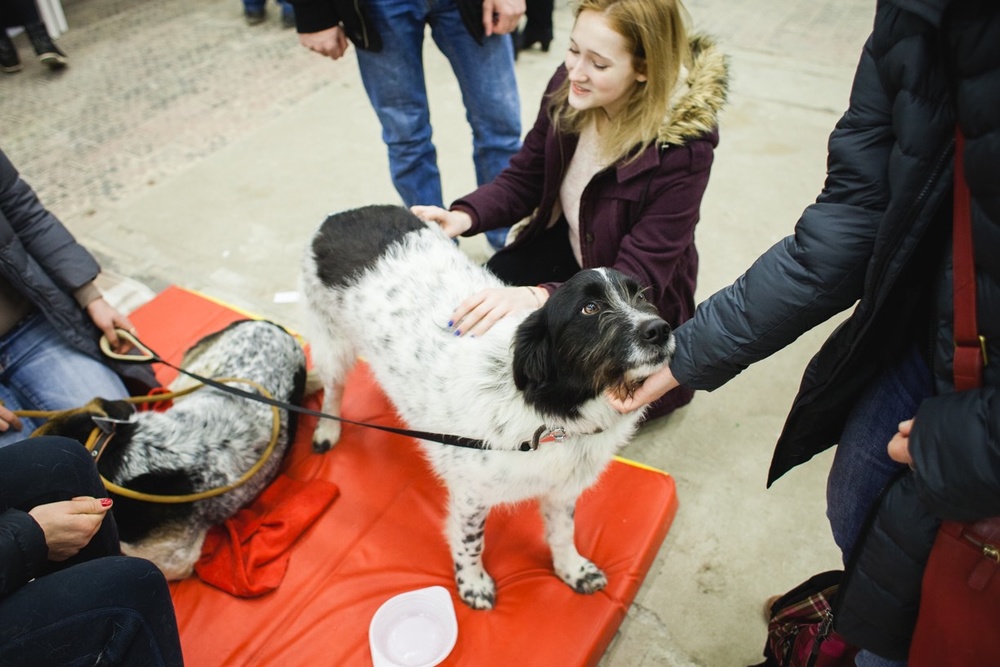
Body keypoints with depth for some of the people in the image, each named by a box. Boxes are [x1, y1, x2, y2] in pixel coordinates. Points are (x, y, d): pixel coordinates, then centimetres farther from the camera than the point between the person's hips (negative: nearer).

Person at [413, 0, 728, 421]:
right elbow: (523, 179, -1)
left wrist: (538, 297, -46)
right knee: (471, 318, -12)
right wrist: (463, 217, -21)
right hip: (561, 245, 5)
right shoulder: (570, 85, -14)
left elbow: (639, 279, -30)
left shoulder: (683, 146, -29)